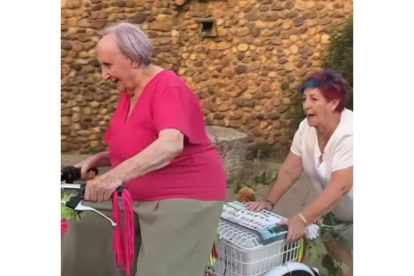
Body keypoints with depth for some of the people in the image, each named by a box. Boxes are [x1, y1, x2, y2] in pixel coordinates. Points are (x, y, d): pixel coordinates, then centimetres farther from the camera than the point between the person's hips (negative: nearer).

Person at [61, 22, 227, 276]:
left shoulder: (168, 89, -17)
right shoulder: (130, 92, 9)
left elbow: (170, 145, -35)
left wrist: (117, 175, -47)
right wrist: (97, 160, 2)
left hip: (182, 197, -8)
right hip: (138, 197, 9)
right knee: (82, 235, 7)